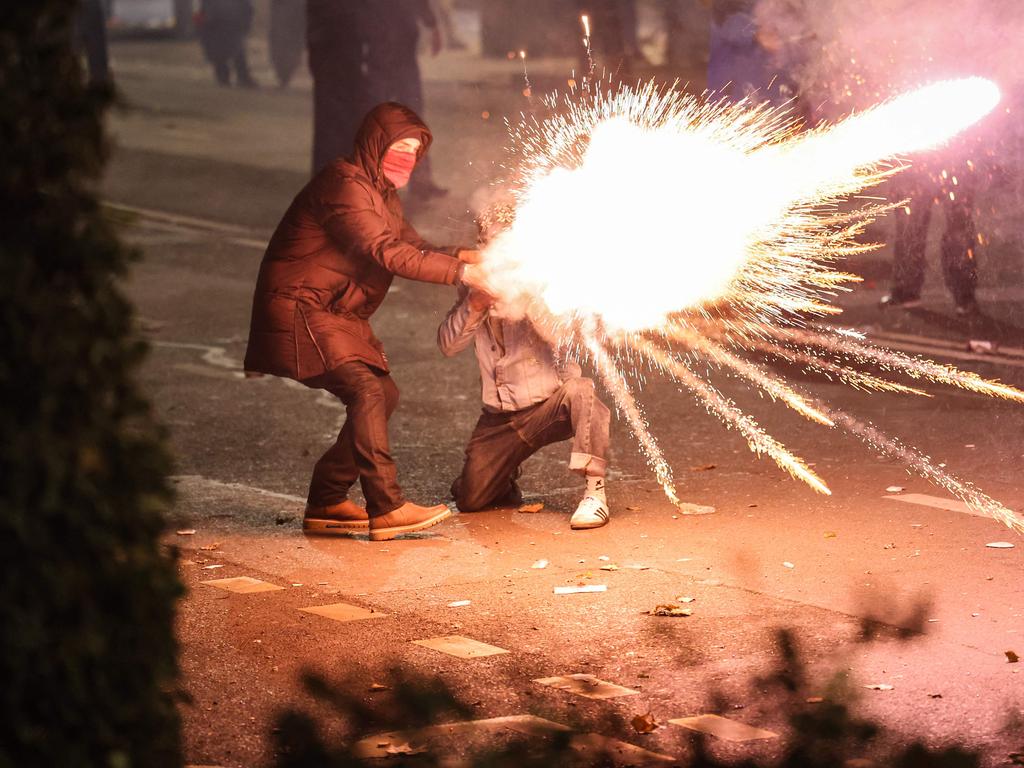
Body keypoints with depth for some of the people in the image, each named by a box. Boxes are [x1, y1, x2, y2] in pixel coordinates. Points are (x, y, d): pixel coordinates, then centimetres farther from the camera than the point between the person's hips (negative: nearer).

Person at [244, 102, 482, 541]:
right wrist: (460, 272, -26)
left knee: (382, 394, 8)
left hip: (338, 315, 11)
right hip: (299, 310, -11)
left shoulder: (382, 192, 17)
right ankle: (386, 509, -26)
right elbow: (387, 253, -26)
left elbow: (412, 246, 12)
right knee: (365, 389, -22)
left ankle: (325, 504, 13)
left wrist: (459, 256, -7)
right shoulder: (345, 185, -18)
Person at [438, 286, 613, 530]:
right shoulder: (472, 289, 4)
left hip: (551, 404, -4)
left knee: (580, 390, -37)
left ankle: (595, 491, -32)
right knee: (470, 499, -6)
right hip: (499, 417, 4)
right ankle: (505, 478, 29)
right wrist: (474, 305, -23)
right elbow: (448, 346, -6)